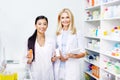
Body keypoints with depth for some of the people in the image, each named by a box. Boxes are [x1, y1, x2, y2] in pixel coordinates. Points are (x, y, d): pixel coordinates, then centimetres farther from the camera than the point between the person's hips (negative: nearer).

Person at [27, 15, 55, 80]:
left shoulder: (51, 41, 2)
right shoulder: (30, 40, -6)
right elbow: (27, 62, 0)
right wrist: (29, 59, -20)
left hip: (48, 74, 2)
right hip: (35, 75, -2)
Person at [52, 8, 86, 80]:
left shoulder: (77, 33, -6)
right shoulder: (58, 33, 8)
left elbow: (83, 53, -5)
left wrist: (72, 55, -21)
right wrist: (55, 56, -3)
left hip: (71, 69, -4)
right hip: (59, 68, 4)